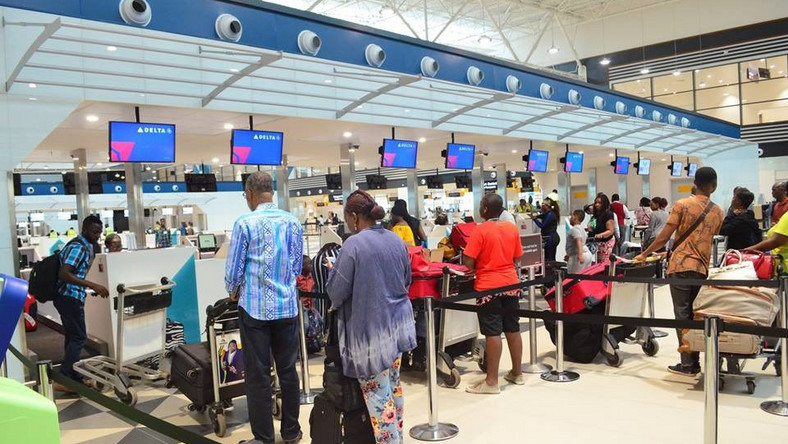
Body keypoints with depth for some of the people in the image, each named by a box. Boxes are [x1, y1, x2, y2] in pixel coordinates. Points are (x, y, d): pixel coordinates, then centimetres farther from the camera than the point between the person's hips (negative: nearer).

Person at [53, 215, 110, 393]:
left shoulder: (84, 246, 15)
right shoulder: (78, 247, -17)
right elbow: (64, 274, -27)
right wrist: (93, 285, -33)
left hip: (69, 296, 10)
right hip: (70, 297, -10)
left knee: (72, 337, 13)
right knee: (79, 338, -7)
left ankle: (74, 377, 20)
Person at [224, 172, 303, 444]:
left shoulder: (245, 223, -10)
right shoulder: (293, 222, 2)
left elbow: (233, 269, -6)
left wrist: (233, 291, 14)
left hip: (255, 307, -4)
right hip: (287, 306, 4)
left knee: (258, 374, 5)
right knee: (288, 370, 13)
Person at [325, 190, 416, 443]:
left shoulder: (353, 244, -18)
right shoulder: (396, 240, 4)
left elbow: (337, 293, -14)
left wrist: (333, 270, 4)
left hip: (370, 329, -8)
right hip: (397, 323, 8)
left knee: (378, 394, 2)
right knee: (393, 384, 20)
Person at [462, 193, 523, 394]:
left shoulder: (481, 230, -13)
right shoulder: (512, 229, 4)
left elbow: (467, 261, -15)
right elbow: (517, 257, 11)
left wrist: (475, 269, 5)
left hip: (489, 287, -6)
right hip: (510, 284, 6)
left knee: (492, 333, -4)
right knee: (513, 329, 14)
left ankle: (491, 381, 2)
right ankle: (517, 373, 25)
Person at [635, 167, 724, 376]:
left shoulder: (682, 205, -5)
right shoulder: (718, 212, 8)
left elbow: (664, 237, -9)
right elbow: (711, 239, 15)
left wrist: (644, 254, 3)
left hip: (681, 266, -4)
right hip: (702, 268, 4)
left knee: (682, 314, -1)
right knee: (695, 315, 11)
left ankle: (687, 363, 0)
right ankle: (695, 362, 13)